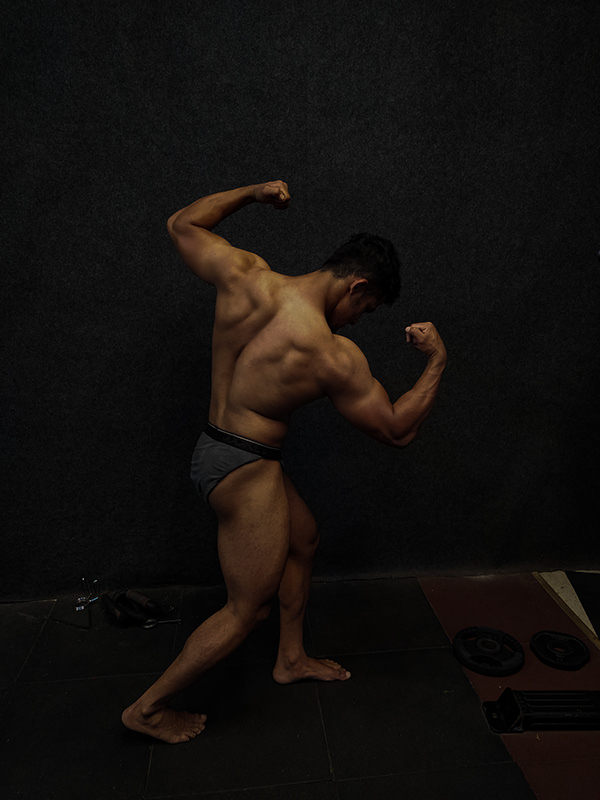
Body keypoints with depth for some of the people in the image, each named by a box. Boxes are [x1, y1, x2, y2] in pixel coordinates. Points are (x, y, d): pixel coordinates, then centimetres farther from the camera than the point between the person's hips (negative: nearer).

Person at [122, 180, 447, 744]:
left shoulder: (246, 275, -8)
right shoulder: (334, 356, -23)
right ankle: (149, 708, 27)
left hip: (218, 447, 9)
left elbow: (182, 224, 10)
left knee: (303, 537, 24)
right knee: (248, 609, 9)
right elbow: (397, 430, -10)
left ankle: (291, 658, 42)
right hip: (245, 469, -9)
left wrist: (252, 192, 19)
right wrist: (437, 360, 0)